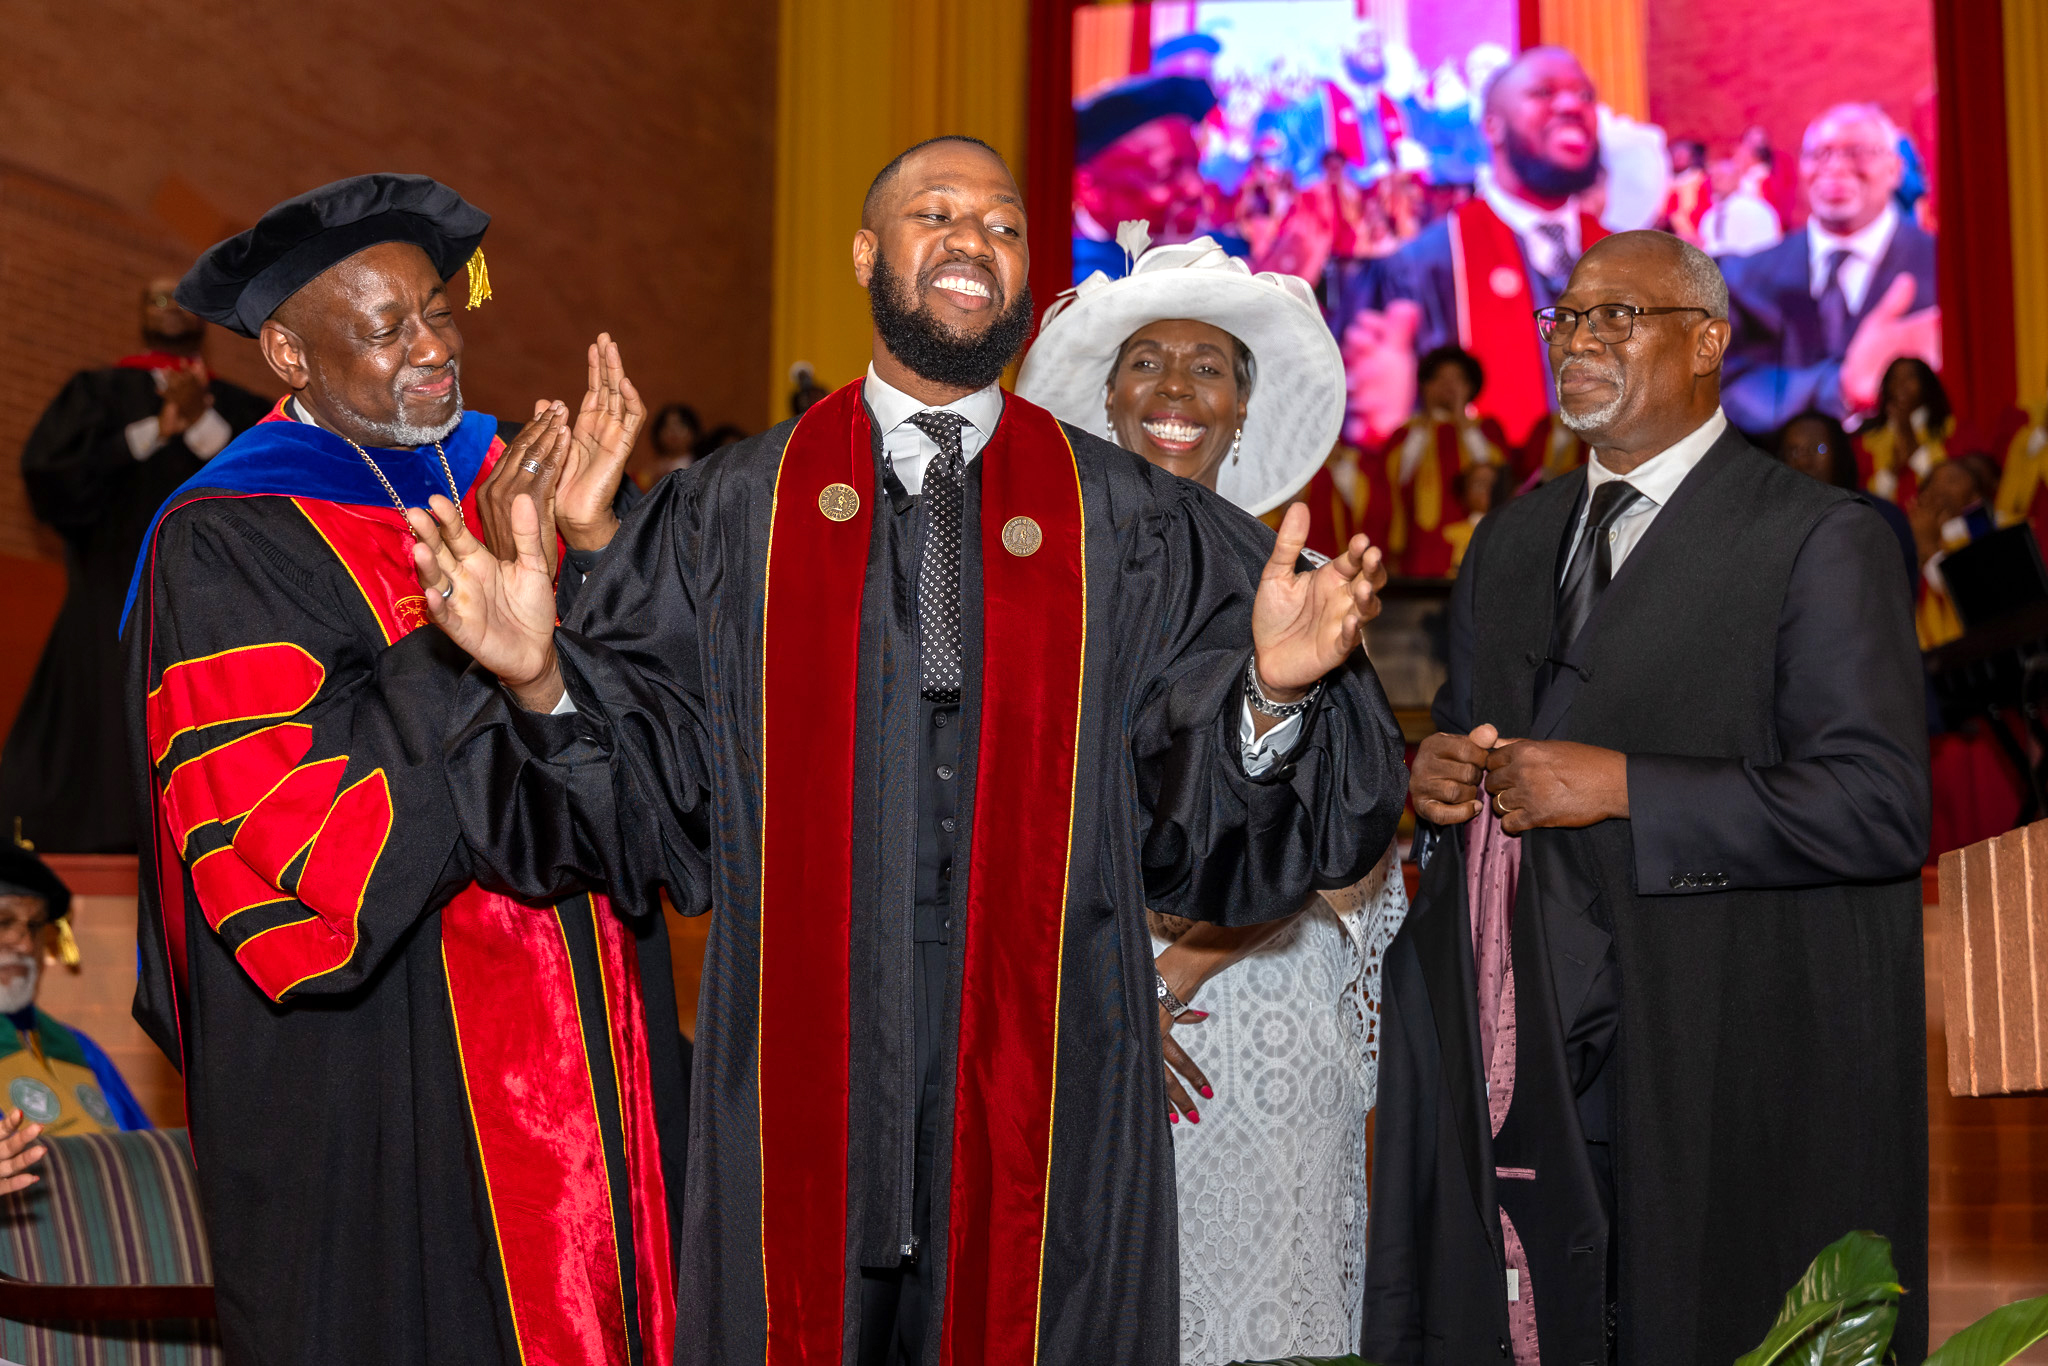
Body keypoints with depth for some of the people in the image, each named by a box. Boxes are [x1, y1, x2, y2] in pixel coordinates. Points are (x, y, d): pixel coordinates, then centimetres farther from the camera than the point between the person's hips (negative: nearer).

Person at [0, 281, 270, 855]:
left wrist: (199, 423, -4)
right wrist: (156, 429, -4)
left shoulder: (242, 411, 18)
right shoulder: (99, 393, 15)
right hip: (113, 606, -1)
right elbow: (47, 470, -1)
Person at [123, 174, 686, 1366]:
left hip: (580, 1040, 5)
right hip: (380, 1079, -5)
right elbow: (292, 845, -21)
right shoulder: (226, 549, -10)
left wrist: (594, 540, -18)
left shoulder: (507, 481, 7)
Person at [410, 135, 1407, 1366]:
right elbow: (643, 794, 0)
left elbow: (1203, 824, -2)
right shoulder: (734, 514, 5)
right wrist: (539, 675, -18)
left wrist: (1273, 690, -22)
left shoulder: (1130, 525, 5)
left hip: (1046, 1085, 0)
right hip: (804, 1075, 0)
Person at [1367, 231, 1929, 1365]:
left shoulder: (1821, 541, -5)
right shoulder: (1509, 542, 17)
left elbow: (1878, 806, -14)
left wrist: (1622, 789, -19)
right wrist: (1433, 775, 2)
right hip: (1513, 1059, 6)